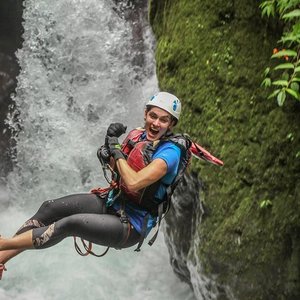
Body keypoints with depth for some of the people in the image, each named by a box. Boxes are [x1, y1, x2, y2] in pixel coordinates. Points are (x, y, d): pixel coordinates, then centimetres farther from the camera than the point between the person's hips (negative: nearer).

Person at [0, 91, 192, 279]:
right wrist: (110, 141, -4)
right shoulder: (138, 135, 3)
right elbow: (115, 168, 16)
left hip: (131, 227, -7)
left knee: (70, 224, -27)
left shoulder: (170, 151, -19)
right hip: (111, 202, 8)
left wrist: (116, 150, -18)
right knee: (50, 208, -9)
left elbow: (134, 183, -32)